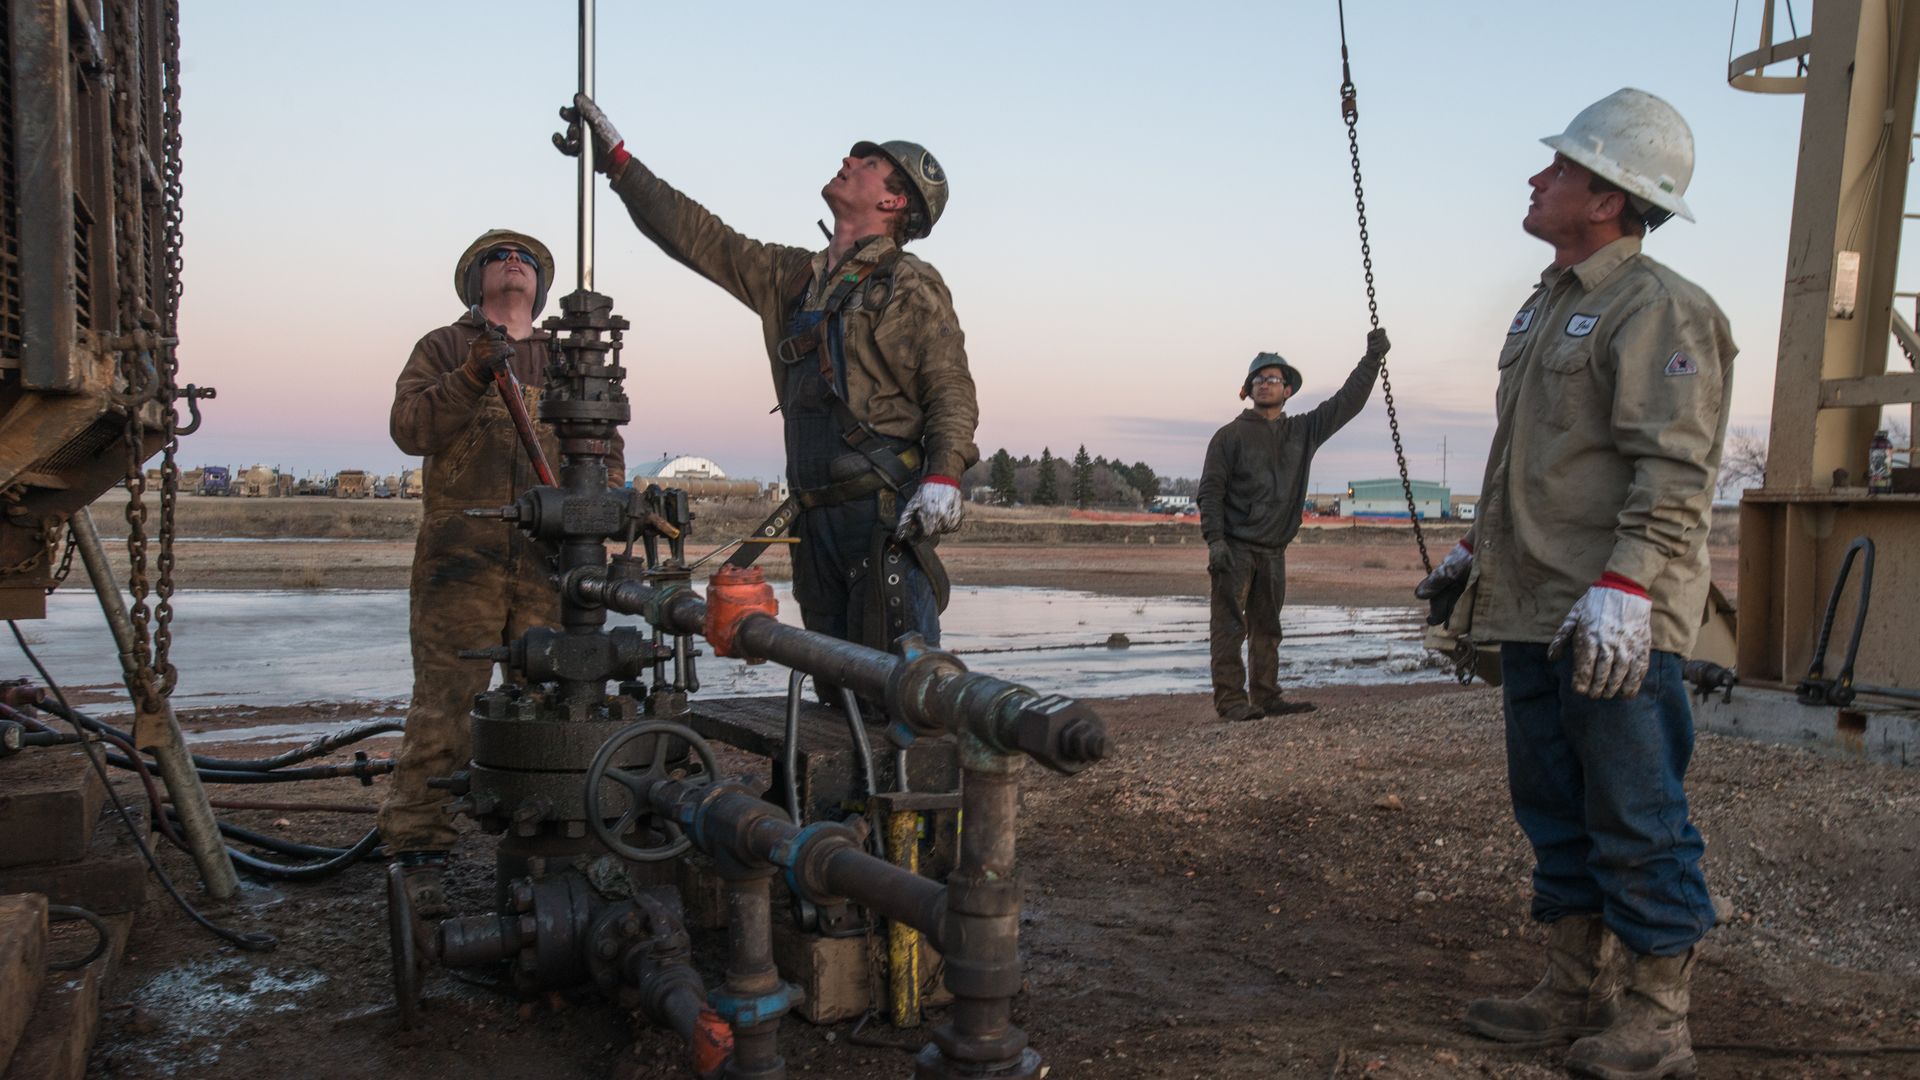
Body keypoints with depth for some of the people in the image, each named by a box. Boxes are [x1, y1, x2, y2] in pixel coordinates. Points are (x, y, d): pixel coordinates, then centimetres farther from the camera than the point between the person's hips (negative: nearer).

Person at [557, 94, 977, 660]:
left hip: (890, 514, -7)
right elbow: (697, 236, 24)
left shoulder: (913, 286, 1)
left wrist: (943, 476, -24)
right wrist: (615, 157, 26)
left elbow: (952, 391, -8)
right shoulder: (792, 277, 20)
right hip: (815, 517, 7)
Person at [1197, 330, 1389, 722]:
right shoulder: (1230, 435, 1)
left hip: (1274, 551, 5)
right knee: (1230, 626, -8)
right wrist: (1214, 539, -14)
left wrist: (1371, 359, 4)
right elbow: (1210, 491, -4)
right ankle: (1230, 699, -8)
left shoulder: (1303, 431, 14)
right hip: (1235, 549, -5)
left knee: (1267, 627, 11)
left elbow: (1347, 402, 13)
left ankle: (1266, 697, 17)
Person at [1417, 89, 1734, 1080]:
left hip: (1616, 621, -9)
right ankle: (1577, 990, 26)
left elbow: (1676, 470, -18)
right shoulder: (1545, 306, 19)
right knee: (1554, 808, 14)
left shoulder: (1658, 308, -9)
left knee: (1636, 820, -2)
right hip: (1533, 610, 9)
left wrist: (1623, 588, -26)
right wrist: (1477, 549, 25)